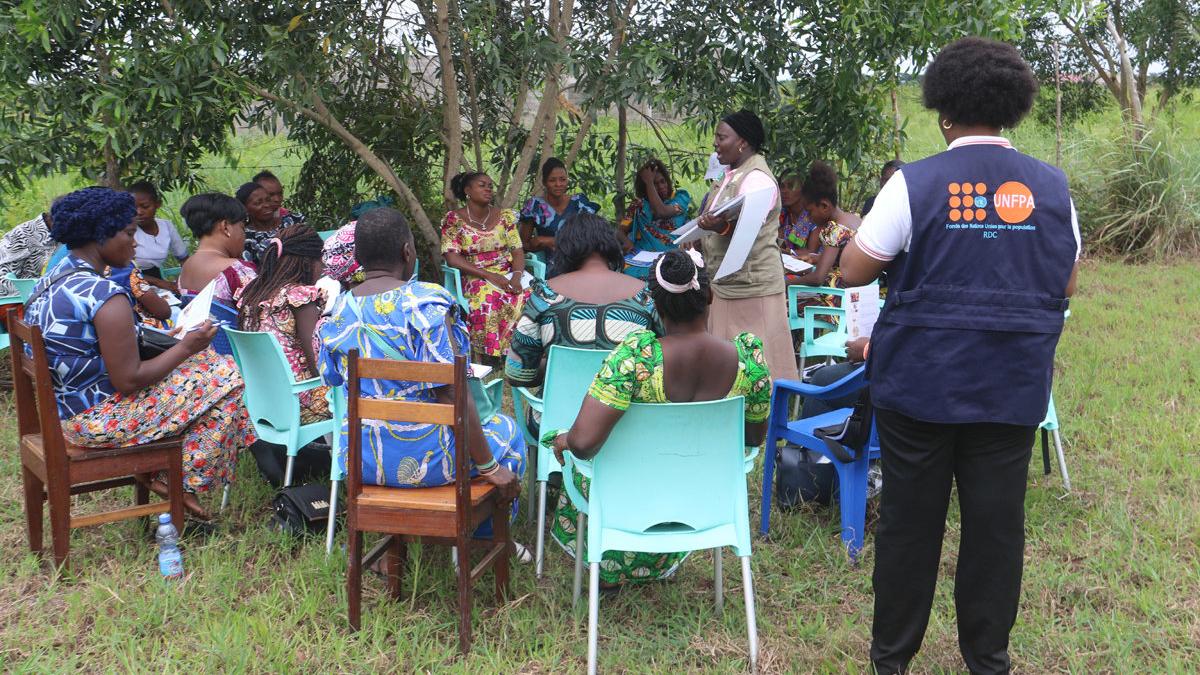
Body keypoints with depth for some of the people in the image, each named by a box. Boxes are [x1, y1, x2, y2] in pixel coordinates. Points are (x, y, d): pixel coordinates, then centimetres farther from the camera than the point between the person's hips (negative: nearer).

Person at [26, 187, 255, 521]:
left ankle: (157, 470, 13)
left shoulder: (51, 281, 5)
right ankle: (185, 484, 6)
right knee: (223, 377, -1)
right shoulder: (106, 295, -24)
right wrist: (186, 347, -10)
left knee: (201, 362, 19)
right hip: (96, 421, -9)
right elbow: (128, 381, -23)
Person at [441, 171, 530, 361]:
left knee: (529, 296, -29)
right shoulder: (454, 219, 2)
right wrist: (488, 275, -18)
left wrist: (517, 276, -16)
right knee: (488, 297, -38)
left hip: (508, 274, 3)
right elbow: (452, 258, -8)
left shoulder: (505, 216, 12)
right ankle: (491, 357, -27)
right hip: (475, 278, -3)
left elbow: (518, 251, 7)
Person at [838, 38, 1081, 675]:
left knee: (910, 518, 10)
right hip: (1014, 385, 2)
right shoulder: (1051, 186, 0)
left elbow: (853, 270, -6)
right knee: (997, 519, 12)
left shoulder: (915, 183, -11)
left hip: (920, 382, -2)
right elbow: (1066, 284, 10)